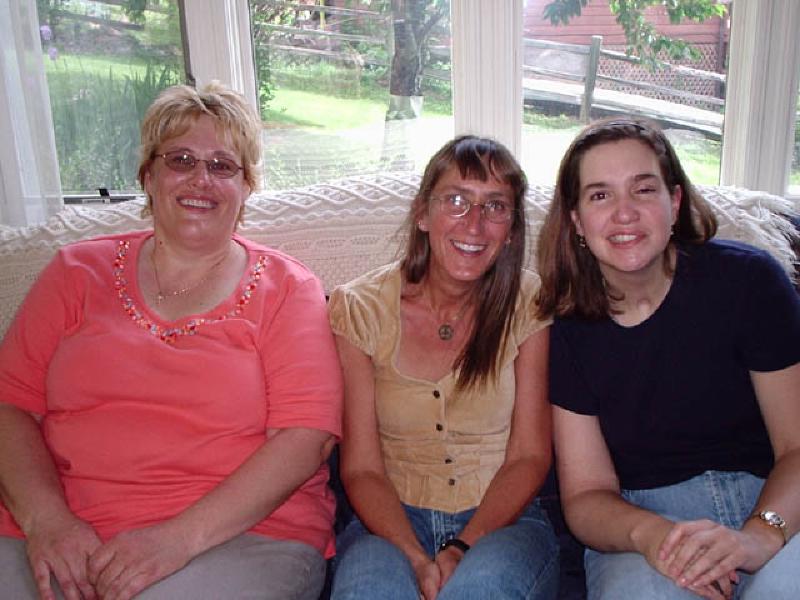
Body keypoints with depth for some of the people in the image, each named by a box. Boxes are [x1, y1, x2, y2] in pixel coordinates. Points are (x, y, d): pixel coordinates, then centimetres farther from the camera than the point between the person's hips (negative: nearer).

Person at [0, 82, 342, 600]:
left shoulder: (286, 289, 5)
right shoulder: (78, 272, 13)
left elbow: (307, 435, -6)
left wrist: (182, 536, -16)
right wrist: (44, 518, -10)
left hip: (242, 533, -1)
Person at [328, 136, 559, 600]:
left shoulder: (528, 304, -3)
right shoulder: (360, 308, -4)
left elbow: (530, 457, -3)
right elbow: (361, 469, -5)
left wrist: (463, 549, -17)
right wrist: (416, 560, -21)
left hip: (502, 520, 0)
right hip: (392, 521, 0)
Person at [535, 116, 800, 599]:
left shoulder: (748, 279, -6)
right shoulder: (571, 328, -2)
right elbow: (585, 495, -1)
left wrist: (759, 535, -26)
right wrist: (649, 533, -23)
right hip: (639, 518, 1)